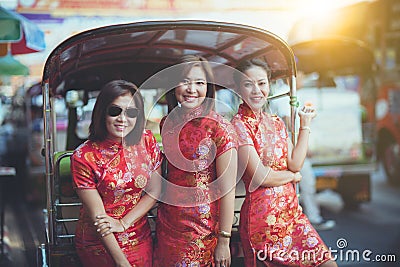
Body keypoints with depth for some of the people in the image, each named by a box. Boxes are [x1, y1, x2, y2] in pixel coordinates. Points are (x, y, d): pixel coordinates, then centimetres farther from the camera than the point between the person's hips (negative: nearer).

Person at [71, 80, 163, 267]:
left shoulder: (147, 141, -4)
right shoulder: (83, 157, -16)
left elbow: (155, 190, -2)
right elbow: (97, 216, -16)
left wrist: (123, 223, -14)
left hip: (140, 240, 4)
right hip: (98, 243, -3)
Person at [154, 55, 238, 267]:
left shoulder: (219, 128, -15)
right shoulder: (167, 123, 3)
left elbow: (227, 190, -14)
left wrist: (224, 241, -14)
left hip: (204, 232, -5)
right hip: (167, 226, 5)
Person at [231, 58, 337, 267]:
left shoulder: (277, 123, 12)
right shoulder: (238, 124, -10)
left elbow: (295, 164, -1)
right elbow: (259, 176, -16)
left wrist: (305, 125, 2)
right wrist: (293, 176, 0)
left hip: (291, 210, 7)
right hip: (262, 216, -7)